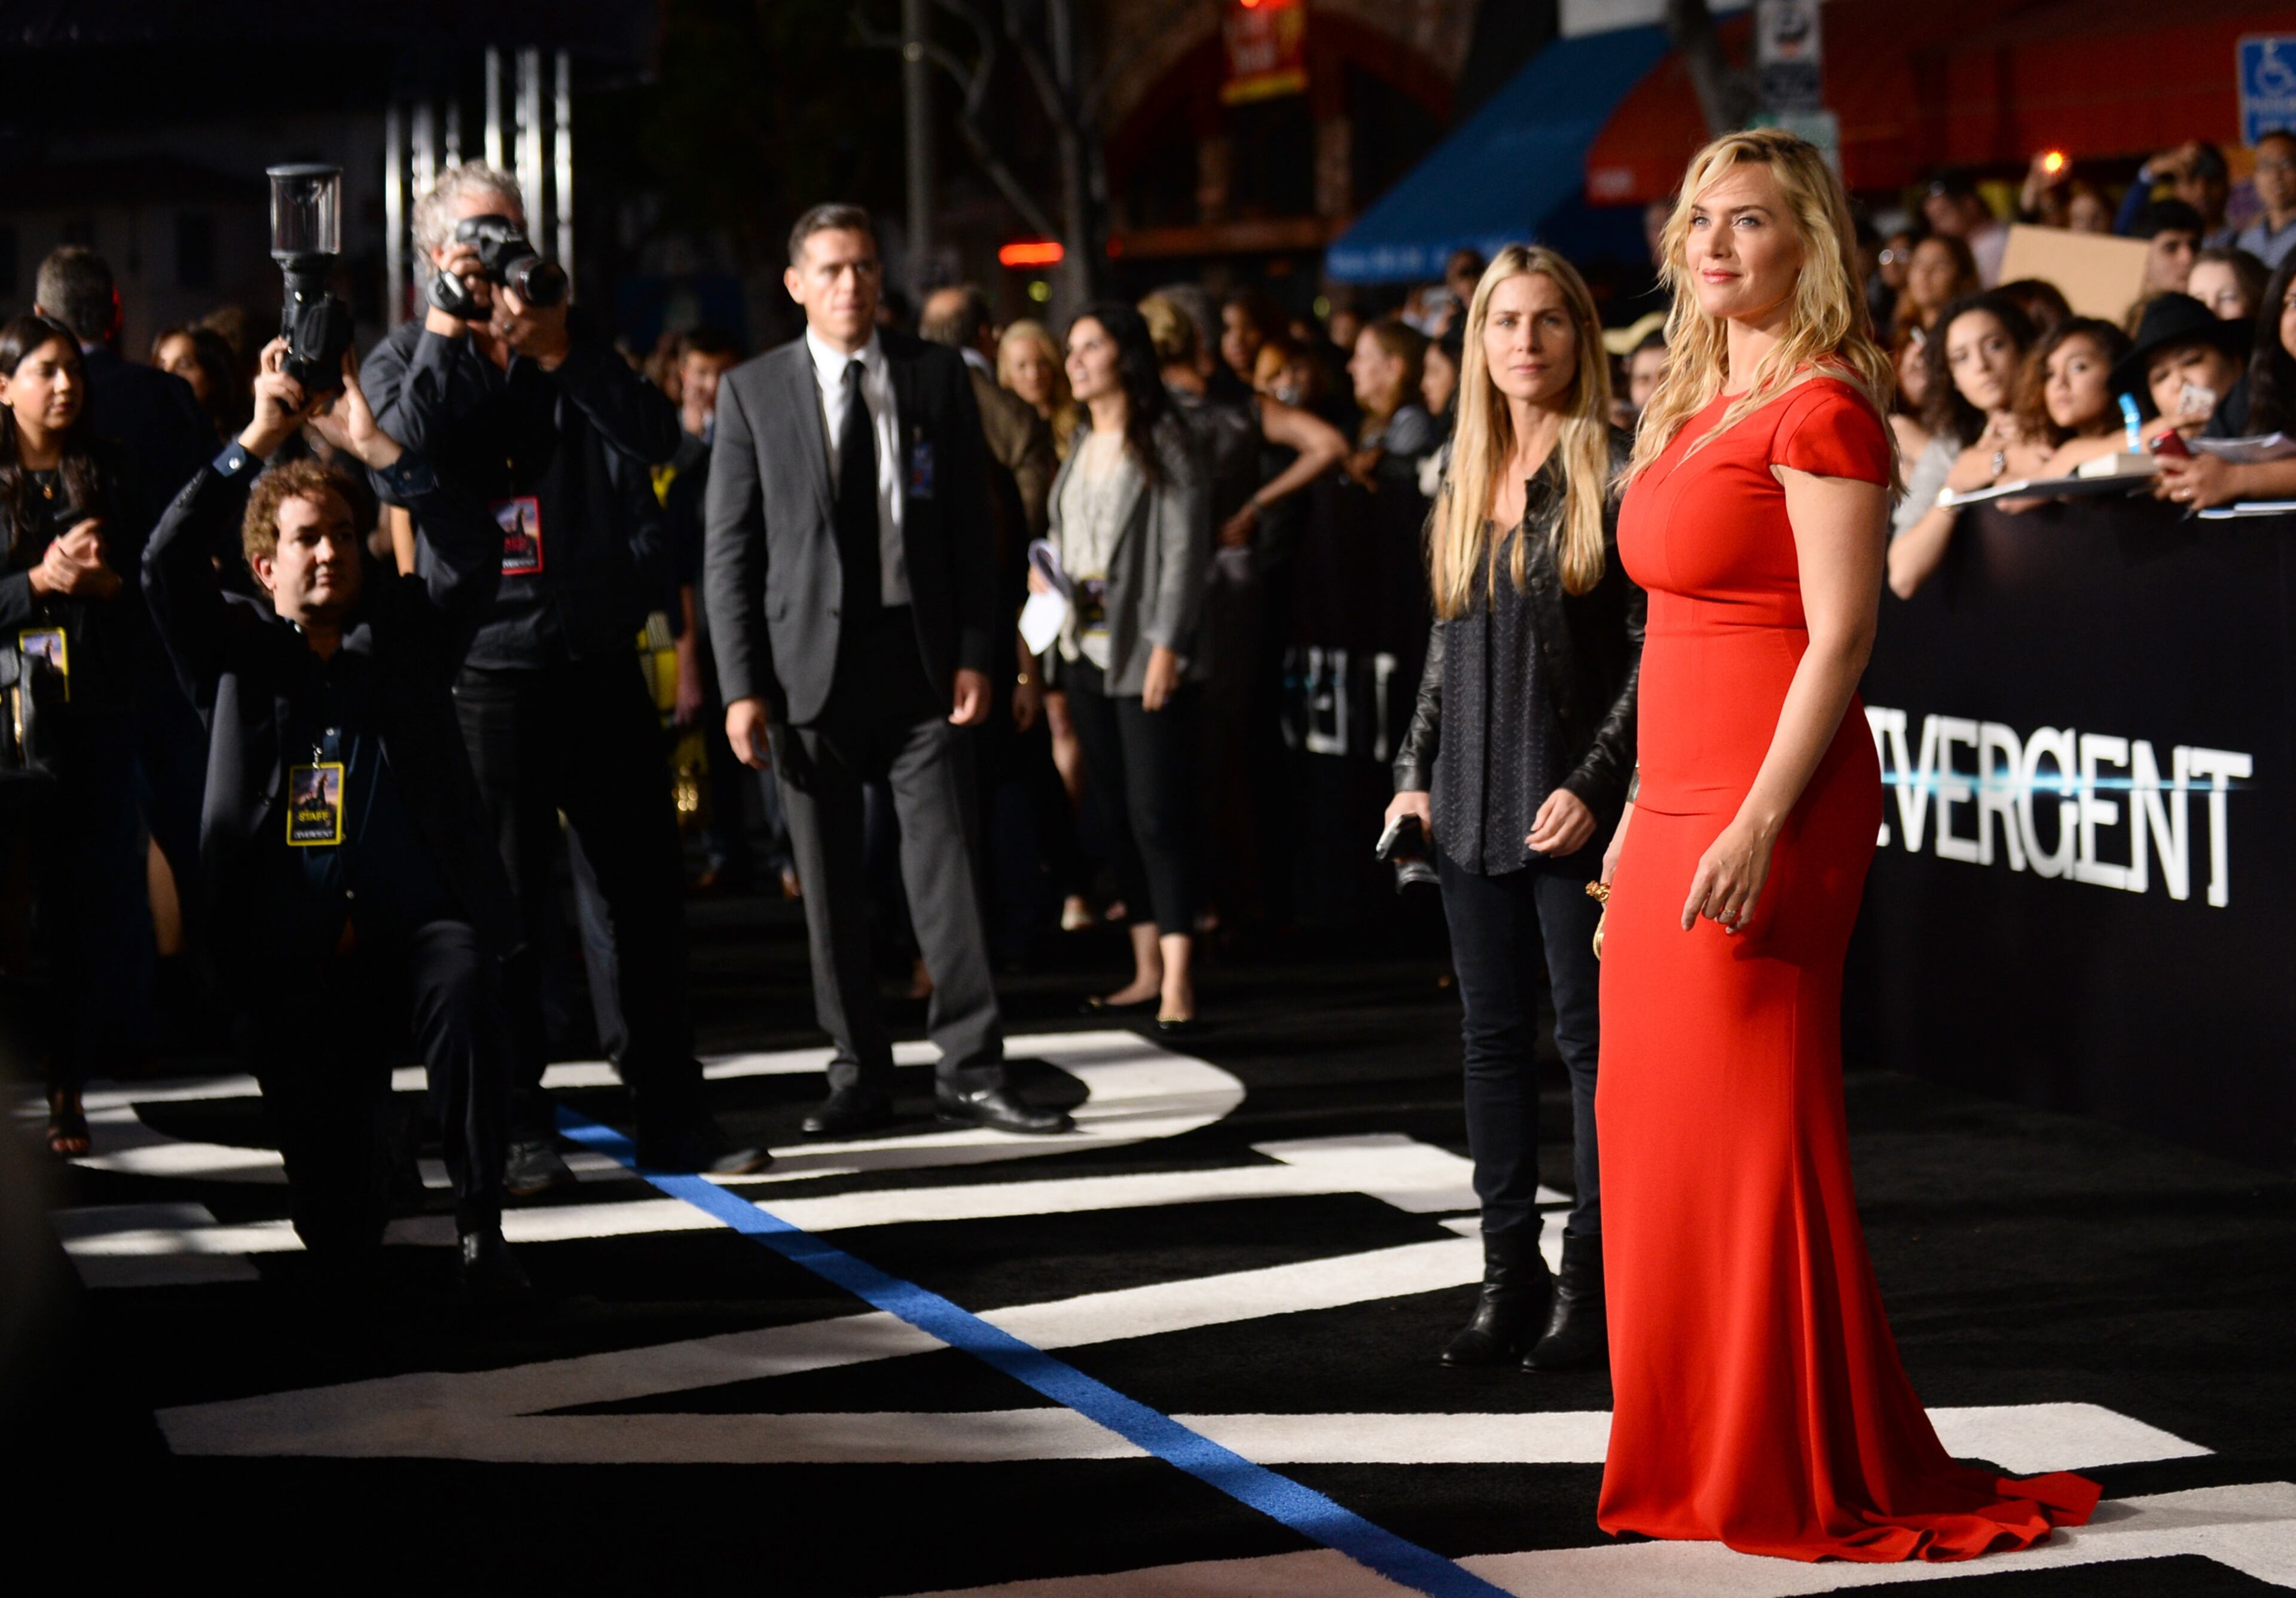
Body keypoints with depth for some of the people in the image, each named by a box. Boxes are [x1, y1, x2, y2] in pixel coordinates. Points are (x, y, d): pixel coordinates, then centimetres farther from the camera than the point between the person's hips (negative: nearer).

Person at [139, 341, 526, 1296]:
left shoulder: (407, 631, 12)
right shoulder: (236, 655, 10)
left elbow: (474, 551, -4)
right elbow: (168, 564, -6)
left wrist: (370, 445, -9)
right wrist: (261, 438, -8)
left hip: (422, 920, 0)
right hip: (294, 957, 0)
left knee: (465, 994, -39)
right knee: (337, 1240, -3)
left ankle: (480, 1225, -27)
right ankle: (359, 1182, 36)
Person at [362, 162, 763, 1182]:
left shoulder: (580, 347, 13)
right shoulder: (406, 360, 5)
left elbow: (657, 439, -3)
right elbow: (406, 452, -16)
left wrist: (559, 350, -9)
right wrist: (449, 331, -10)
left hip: (602, 660, 3)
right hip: (490, 668, -3)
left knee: (647, 890, 5)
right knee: (508, 906, -1)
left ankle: (671, 1116, 12)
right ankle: (517, 1127, 7)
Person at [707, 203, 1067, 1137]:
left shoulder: (936, 377, 6)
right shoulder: (752, 393, 3)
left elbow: (973, 527, 7)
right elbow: (730, 550, 2)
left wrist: (978, 653, -2)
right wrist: (743, 685, -5)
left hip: (922, 659, 0)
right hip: (810, 664, 0)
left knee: (947, 867, -3)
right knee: (830, 885, 4)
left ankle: (971, 1072, 3)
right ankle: (860, 1079, 13)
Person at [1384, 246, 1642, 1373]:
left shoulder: (1615, 471, -6)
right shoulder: (1465, 482, 13)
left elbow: (1653, 647, -10)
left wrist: (1594, 784, -16)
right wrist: (1416, 773, 11)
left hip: (1574, 805, -6)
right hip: (1473, 806, 6)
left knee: (1591, 1036, -1)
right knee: (1493, 1038, 8)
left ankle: (1593, 1282, 5)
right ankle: (1509, 1277, 14)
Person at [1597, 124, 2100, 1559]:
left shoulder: (1823, 408, -11)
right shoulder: (1699, 406, 16)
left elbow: (1841, 635, -17)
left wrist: (1760, 825, -23)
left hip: (1773, 797, -9)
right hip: (1678, 795, 9)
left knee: (1756, 1130, -6)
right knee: (1658, 1124, 11)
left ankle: (1804, 1477, 2)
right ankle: (1694, 1457, 20)